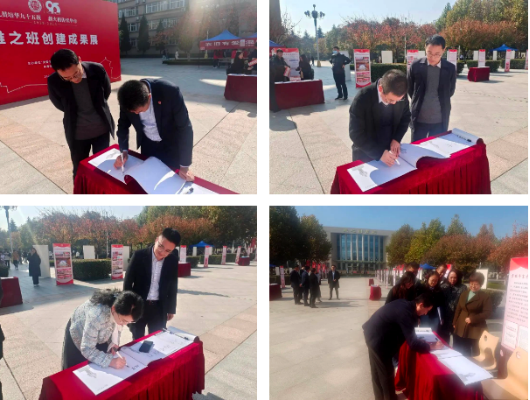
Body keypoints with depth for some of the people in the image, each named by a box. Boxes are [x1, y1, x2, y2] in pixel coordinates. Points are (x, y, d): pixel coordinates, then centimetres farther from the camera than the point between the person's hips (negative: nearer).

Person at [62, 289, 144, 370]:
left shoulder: (121, 310, -26)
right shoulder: (97, 315, -45)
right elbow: (87, 350, -37)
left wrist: (114, 342, -21)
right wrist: (110, 361, -45)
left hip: (99, 338, 5)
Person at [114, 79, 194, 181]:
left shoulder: (170, 91, -33)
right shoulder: (128, 97, -21)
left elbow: (185, 128, -26)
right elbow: (123, 124, -1)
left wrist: (185, 166, -24)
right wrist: (124, 151, -15)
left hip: (171, 145, -3)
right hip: (147, 144, 3)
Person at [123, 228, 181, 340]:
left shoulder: (173, 261, -5)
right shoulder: (139, 255, -13)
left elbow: (173, 286, 6)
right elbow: (128, 281, -5)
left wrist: (171, 309, 10)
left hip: (159, 308, 2)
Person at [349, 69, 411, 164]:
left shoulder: (401, 96, -14)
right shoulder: (363, 98, -26)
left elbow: (405, 117, 4)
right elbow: (356, 134, -23)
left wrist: (396, 139, -11)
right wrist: (379, 153, -29)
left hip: (390, 150, 4)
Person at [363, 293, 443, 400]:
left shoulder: (405, 304, 3)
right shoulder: (406, 313, -25)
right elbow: (413, 343, -23)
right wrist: (432, 346, -12)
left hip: (373, 332, 10)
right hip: (377, 337, -10)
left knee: (378, 371, 23)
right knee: (386, 372, 6)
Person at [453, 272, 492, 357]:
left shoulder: (485, 297, -7)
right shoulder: (464, 293, 12)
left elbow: (488, 312, -13)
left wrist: (472, 318, -20)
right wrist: (454, 322, 14)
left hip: (475, 331, -6)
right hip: (460, 329, 6)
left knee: (470, 355, -1)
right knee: (457, 353, 13)